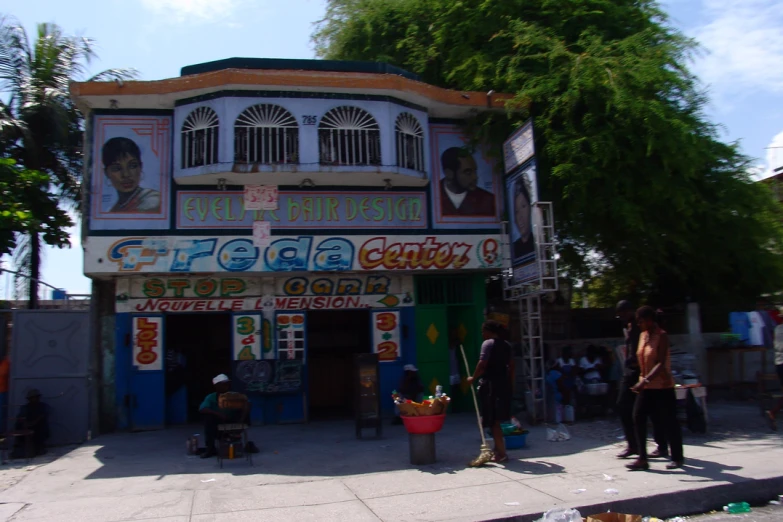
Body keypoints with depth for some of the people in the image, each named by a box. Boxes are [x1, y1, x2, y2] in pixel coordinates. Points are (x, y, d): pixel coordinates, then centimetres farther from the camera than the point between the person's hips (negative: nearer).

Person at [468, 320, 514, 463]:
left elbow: (482, 364, -19)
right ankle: (499, 449, 26)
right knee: (497, 419, 18)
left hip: (490, 384, -8)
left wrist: (473, 377, -7)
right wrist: (511, 384, 19)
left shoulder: (488, 344, -11)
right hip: (504, 384, 8)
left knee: (493, 420, -1)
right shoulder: (506, 345, 12)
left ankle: (501, 453, 0)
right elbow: (511, 365, 14)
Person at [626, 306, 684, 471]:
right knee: (638, 417, -2)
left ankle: (677, 458, 21)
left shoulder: (662, 336, -13)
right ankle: (642, 459, 2)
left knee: (668, 421, 4)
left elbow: (661, 363, -22)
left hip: (662, 386, -7)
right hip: (646, 386, 7)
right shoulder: (643, 335, 9)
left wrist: (646, 380, -32)